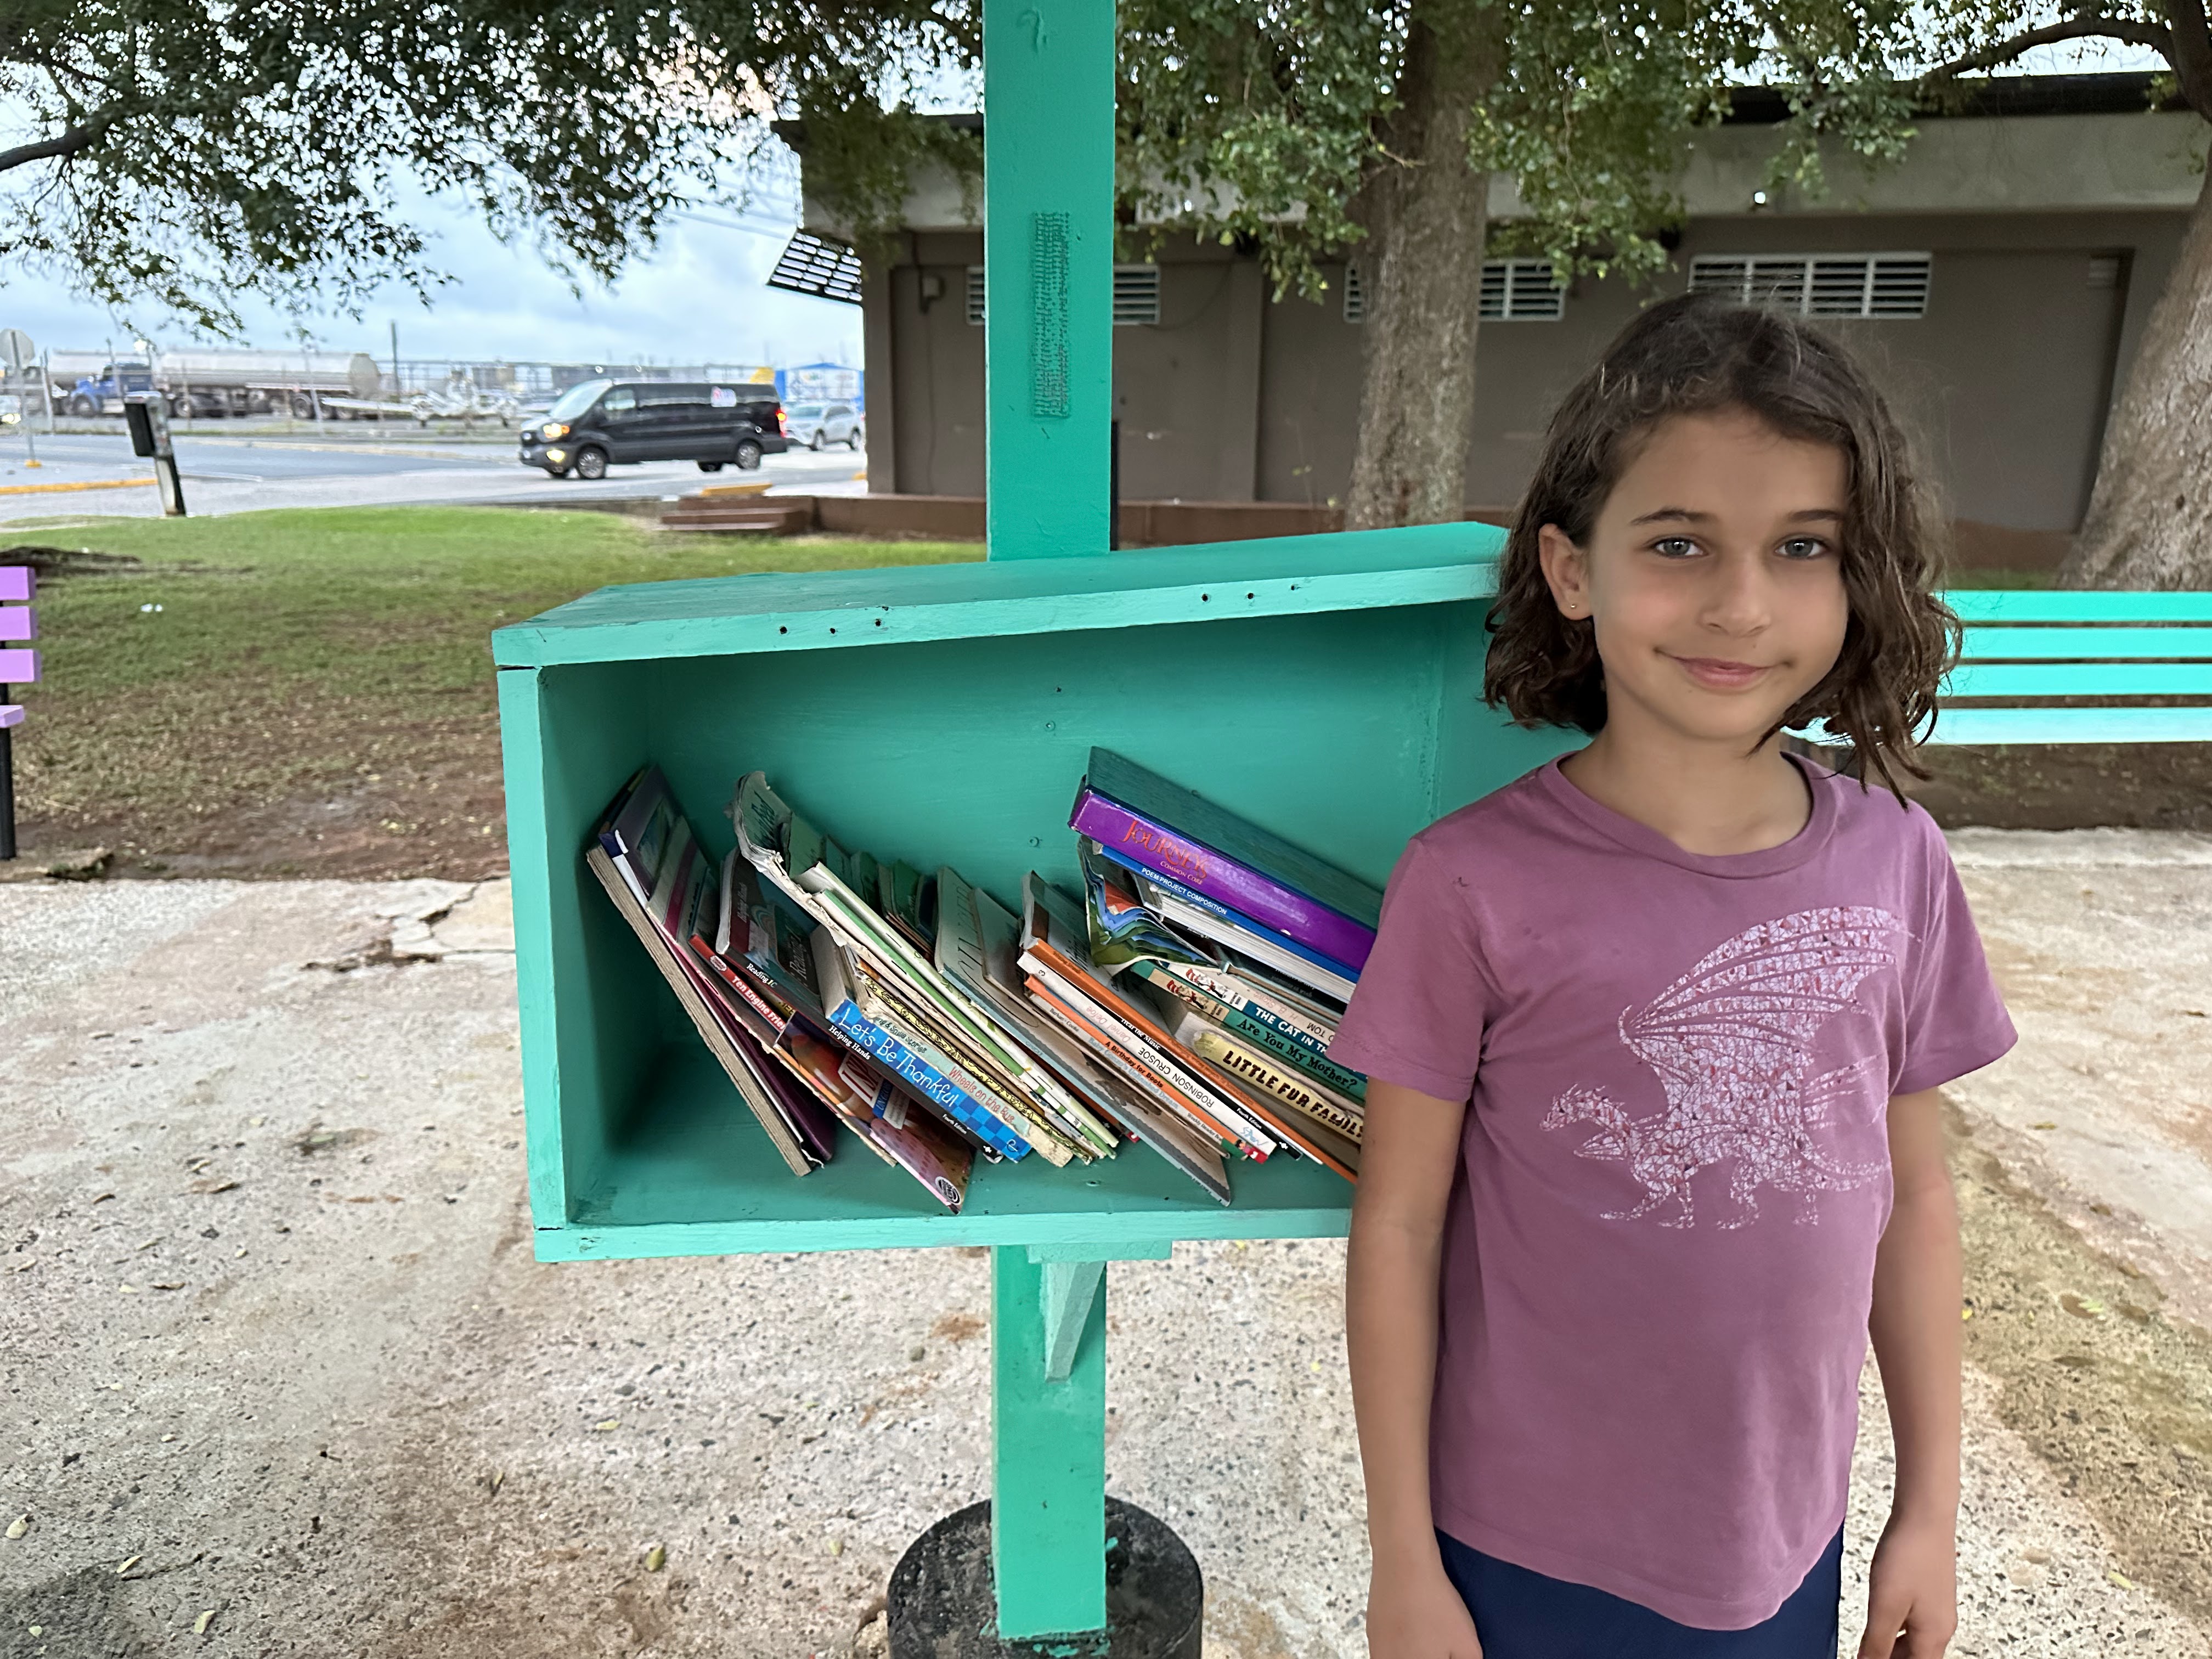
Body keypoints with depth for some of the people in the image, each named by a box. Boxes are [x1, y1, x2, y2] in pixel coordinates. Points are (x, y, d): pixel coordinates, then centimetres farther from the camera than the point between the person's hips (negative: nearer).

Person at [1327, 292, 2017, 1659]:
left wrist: (1932, 1504, 9)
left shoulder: (1896, 862, -8)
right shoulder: (1474, 884, -20)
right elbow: (1398, 1228, -12)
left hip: (1785, 1546, 4)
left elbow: (1913, 1196, 3)